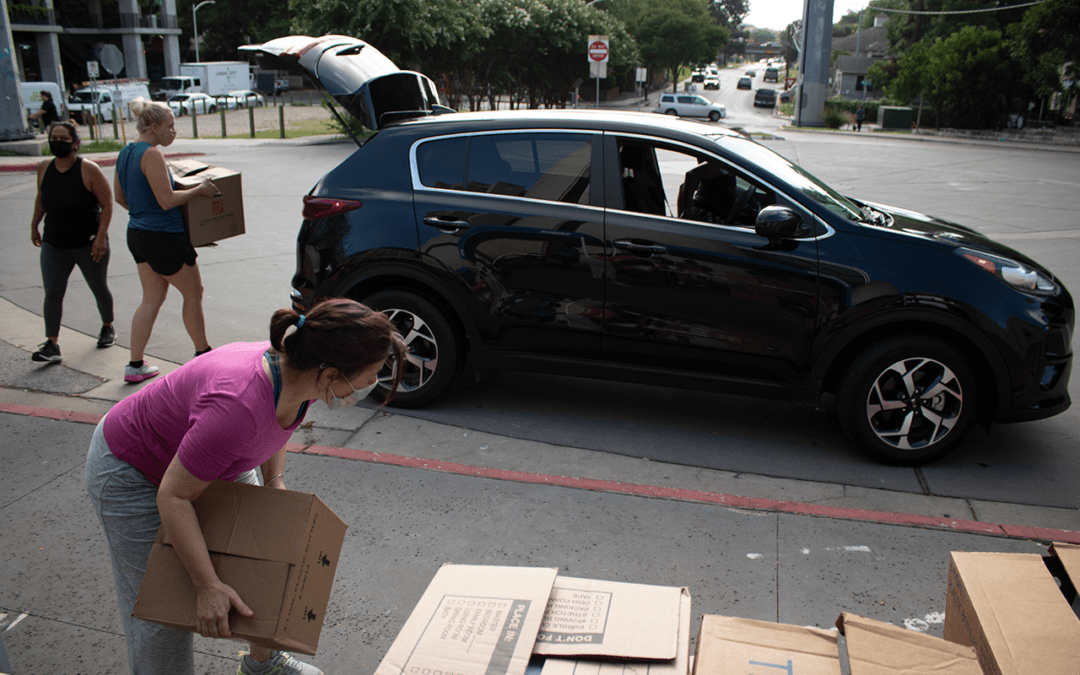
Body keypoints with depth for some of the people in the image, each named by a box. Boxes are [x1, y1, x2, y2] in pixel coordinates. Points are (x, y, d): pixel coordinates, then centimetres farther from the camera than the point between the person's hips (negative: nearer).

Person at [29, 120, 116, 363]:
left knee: (99, 289, 13)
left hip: (89, 244, -3)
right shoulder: (44, 169, 0)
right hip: (54, 245, 3)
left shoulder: (89, 170, -14)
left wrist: (101, 236, -19)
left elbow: (107, 204, -12)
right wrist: (34, 225, 23)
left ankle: (108, 327, 38)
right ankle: (52, 345, -8)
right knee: (52, 292, -9)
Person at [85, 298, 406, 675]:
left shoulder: (295, 372, -20)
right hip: (132, 472, -8)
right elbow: (174, 497, -33)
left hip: (205, 458, 8)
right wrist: (208, 588, -30)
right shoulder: (238, 407, -44)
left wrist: (275, 481, 0)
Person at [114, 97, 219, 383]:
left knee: (152, 298, 14)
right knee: (193, 292, 8)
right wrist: (200, 189, -12)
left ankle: (135, 365, 13)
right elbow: (167, 200, -23)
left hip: (137, 234, 9)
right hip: (163, 237, -9)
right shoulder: (151, 154, -18)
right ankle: (202, 354, 21)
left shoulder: (125, 153, 10)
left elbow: (119, 197, 20)